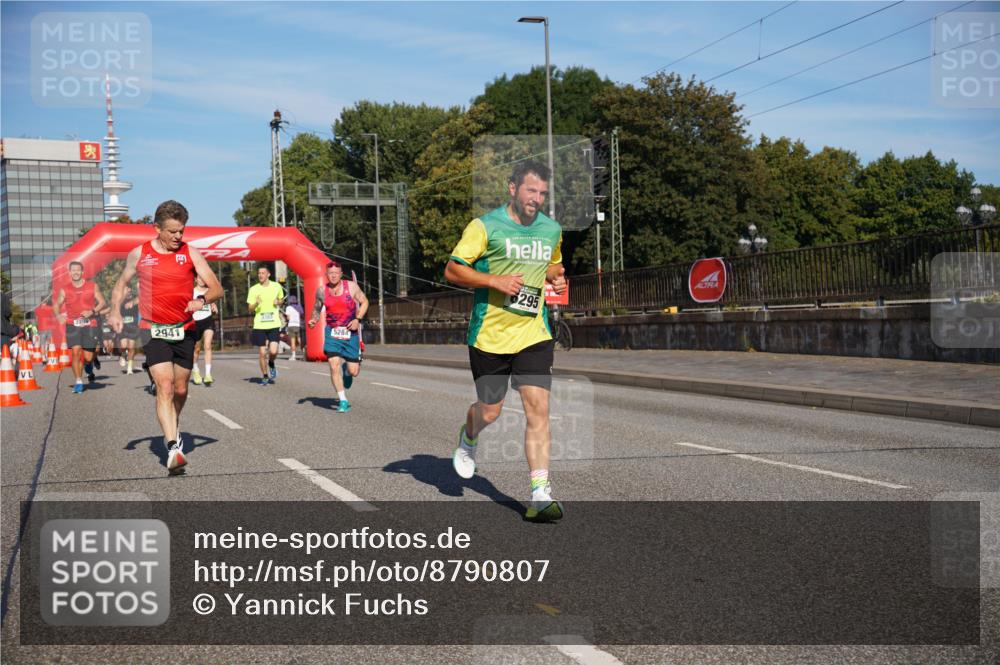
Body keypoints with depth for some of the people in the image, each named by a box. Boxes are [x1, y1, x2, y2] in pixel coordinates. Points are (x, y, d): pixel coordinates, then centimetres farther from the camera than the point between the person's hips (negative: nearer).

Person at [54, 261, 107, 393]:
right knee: (75, 352, -13)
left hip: (89, 325, 0)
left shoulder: (92, 286, 4)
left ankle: (89, 367, 35)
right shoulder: (64, 289, 7)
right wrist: (58, 315, -7)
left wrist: (92, 311, -12)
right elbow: (57, 304, 14)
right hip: (72, 325, 0)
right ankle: (79, 382, -5)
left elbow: (103, 303, 6)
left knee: (88, 357, -2)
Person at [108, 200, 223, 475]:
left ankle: (173, 428, 42)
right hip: (154, 330, -2)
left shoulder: (190, 253, 0)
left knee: (180, 390, 13)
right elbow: (121, 283, 17)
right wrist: (115, 311, 1)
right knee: (164, 387, -16)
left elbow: (216, 289, -2)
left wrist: (201, 300, -23)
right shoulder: (139, 254, 2)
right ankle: (173, 448, -21)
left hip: (185, 330, 2)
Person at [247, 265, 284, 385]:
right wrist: (256, 304, -19)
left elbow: (281, 299, 21)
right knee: (262, 353, 2)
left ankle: (271, 364, 21)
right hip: (259, 325, 0)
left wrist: (278, 302, -2)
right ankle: (265, 376, 20)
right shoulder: (253, 289, 0)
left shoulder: (276, 286, 3)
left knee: (273, 351, -13)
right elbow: (250, 309, 2)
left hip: (274, 324, 0)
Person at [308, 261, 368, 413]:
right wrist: (314, 319, -5)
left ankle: (346, 368, 41)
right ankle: (343, 401, -1)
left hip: (350, 332, -1)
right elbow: (317, 308, 16)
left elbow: (364, 302, 3)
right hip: (332, 332, 1)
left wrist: (358, 319, -12)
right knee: (334, 366, -15)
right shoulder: (321, 291, 1)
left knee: (353, 372, 0)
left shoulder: (351, 287, -5)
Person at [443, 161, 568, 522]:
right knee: (489, 412, 8)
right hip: (489, 335, -3)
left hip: (534, 335, 3)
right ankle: (469, 438, 46)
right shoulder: (485, 226, -7)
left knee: (538, 409, -10)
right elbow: (452, 270, -6)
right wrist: (494, 280, -19)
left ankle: (540, 495, -8)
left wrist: (556, 276, 4)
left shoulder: (552, 229, 9)